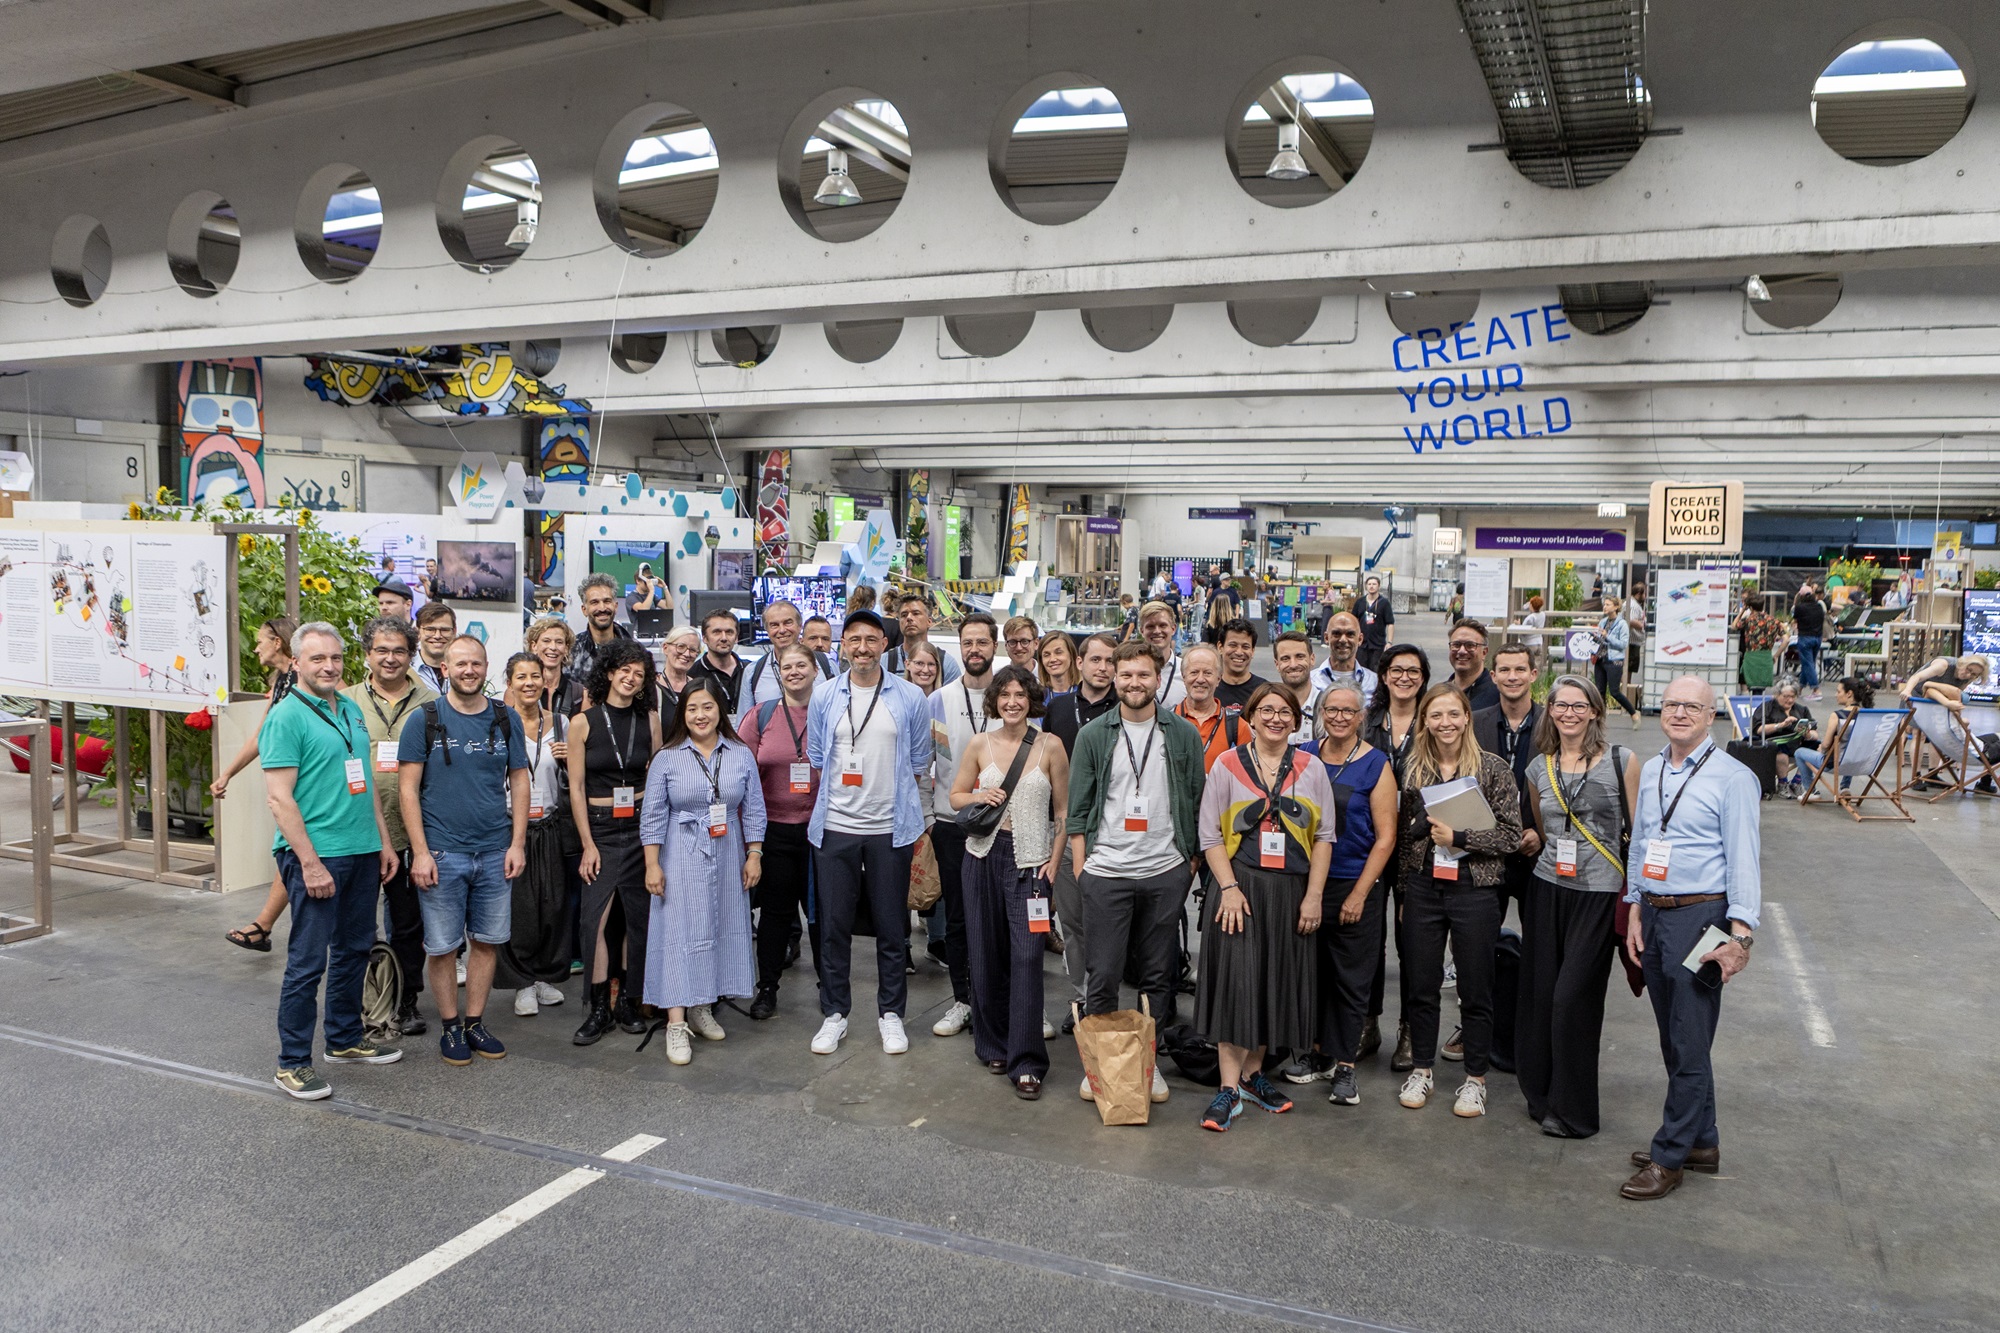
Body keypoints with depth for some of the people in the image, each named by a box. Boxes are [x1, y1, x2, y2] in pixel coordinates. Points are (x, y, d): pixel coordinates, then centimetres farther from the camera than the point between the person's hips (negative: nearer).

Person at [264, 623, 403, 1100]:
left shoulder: (351, 710, 13)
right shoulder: (286, 716, -11)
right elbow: (279, 797, -16)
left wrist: (384, 842, 16)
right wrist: (310, 862, -20)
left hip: (362, 851, 8)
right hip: (316, 855, -8)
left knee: (355, 949, 16)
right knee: (308, 960, -2)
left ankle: (345, 1039, 31)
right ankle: (292, 1063, 9)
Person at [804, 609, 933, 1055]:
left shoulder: (910, 698, 1)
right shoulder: (824, 696, 4)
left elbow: (918, 763, 10)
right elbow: (815, 759, 12)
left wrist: (893, 797, 9)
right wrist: (838, 797, 9)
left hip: (890, 828, -1)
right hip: (835, 827, 1)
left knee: (891, 927, 7)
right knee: (833, 926, 6)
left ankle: (890, 1014, 21)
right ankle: (834, 1013, 20)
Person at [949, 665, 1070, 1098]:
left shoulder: (1050, 746, -1)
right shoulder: (979, 744, 5)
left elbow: (1063, 810, 4)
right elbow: (956, 795, 14)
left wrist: (1055, 860, -3)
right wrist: (979, 797, -7)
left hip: (1031, 859, -3)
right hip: (984, 854, 3)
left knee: (1026, 957, -10)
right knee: (985, 953, 8)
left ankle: (1026, 1063, -5)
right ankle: (993, 1044, 26)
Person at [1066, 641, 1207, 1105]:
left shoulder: (1184, 735, 5)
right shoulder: (1092, 736, 3)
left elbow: (1196, 802, 8)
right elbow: (1077, 808, 4)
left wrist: (1192, 859, 4)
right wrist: (1078, 866, -2)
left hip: (1166, 872, 1)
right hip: (1106, 873, -1)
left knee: (1158, 974, 9)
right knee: (1102, 974, 3)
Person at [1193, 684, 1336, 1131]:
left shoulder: (1311, 769, 6)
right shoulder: (1228, 765, 0)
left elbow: (1323, 837, 5)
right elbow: (1210, 835, -2)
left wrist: (1314, 895, -2)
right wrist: (1229, 887, -12)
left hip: (1291, 891, 3)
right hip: (1240, 887, -3)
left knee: (1277, 982, 9)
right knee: (1234, 979, -6)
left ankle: (1253, 1073, 25)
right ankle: (1229, 1088, 0)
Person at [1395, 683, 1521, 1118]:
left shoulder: (1492, 767, -5)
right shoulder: (1412, 768, 5)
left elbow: (1511, 834, -8)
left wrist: (1459, 837, -15)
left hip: (1474, 889, -3)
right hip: (1423, 887, 3)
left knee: (1476, 991, 6)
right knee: (1421, 985, 10)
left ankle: (1475, 1078, 20)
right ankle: (1421, 1070, 25)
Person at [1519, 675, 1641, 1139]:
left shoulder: (1621, 762, -4)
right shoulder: (1538, 768, 8)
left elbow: (1642, 828, -2)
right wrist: (1531, 841, 6)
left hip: (1599, 894, -4)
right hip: (1547, 890, 4)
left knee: (1573, 997, -4)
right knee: (1539, 993, 5)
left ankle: (1573, 1110, 11)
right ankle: (1542, 1095, 21)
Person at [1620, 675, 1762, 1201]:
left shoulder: (1732, 777, -9)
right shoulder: (1650, 771, 11)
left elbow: (1743, 858, -11)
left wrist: (1741, 932, -15)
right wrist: (1635, 911, 11)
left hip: (1700, 915, -7)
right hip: (1653, 912, 7)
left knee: (1689, 1044, 0)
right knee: (1673, 1040, 15)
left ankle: (1669, 1157, 10)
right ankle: (1702, 1142, 29)